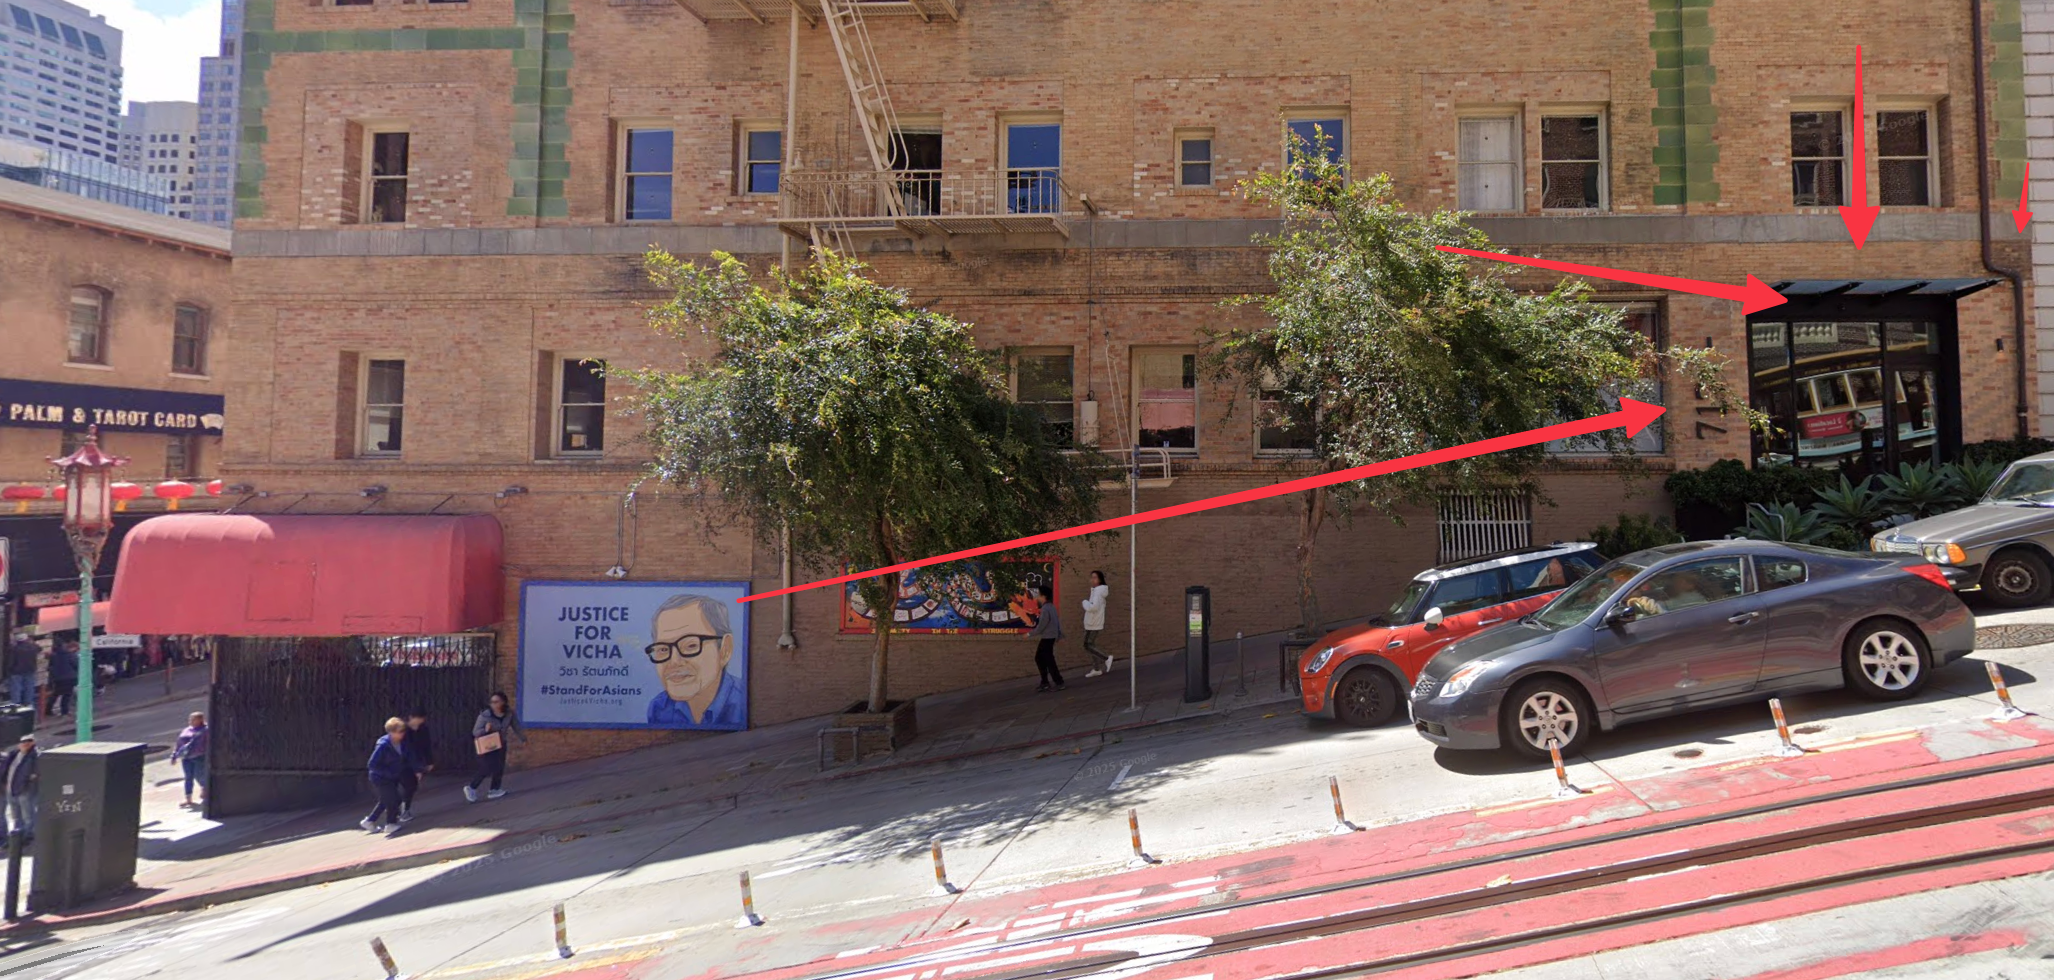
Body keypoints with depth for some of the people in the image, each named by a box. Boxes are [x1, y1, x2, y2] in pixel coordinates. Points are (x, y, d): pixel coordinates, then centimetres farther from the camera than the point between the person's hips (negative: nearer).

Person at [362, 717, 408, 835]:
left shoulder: (401, 743, -5)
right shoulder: (383, 745, -27)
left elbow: (403, 759, 11)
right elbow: (373, 764, -24)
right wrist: (388, 773, -25)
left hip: (393, 778, 8)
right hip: (381, 778, -8)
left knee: (385, 801, 19)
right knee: (394, 799, -4)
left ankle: (369, 822, 35)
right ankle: (391, 824, 15)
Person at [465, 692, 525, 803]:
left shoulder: (509, 713, -11)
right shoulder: (485, 715, -24)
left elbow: (515, 726, 7)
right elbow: (475, 732, -18)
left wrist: (523, 738, 18)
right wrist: (485, 730, -39)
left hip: (500, 744, 5)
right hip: (486, 745, -5)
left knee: (499, 768, 6)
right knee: (486, 769, -7)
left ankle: (494, 791, 18)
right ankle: (471, 788, 13)